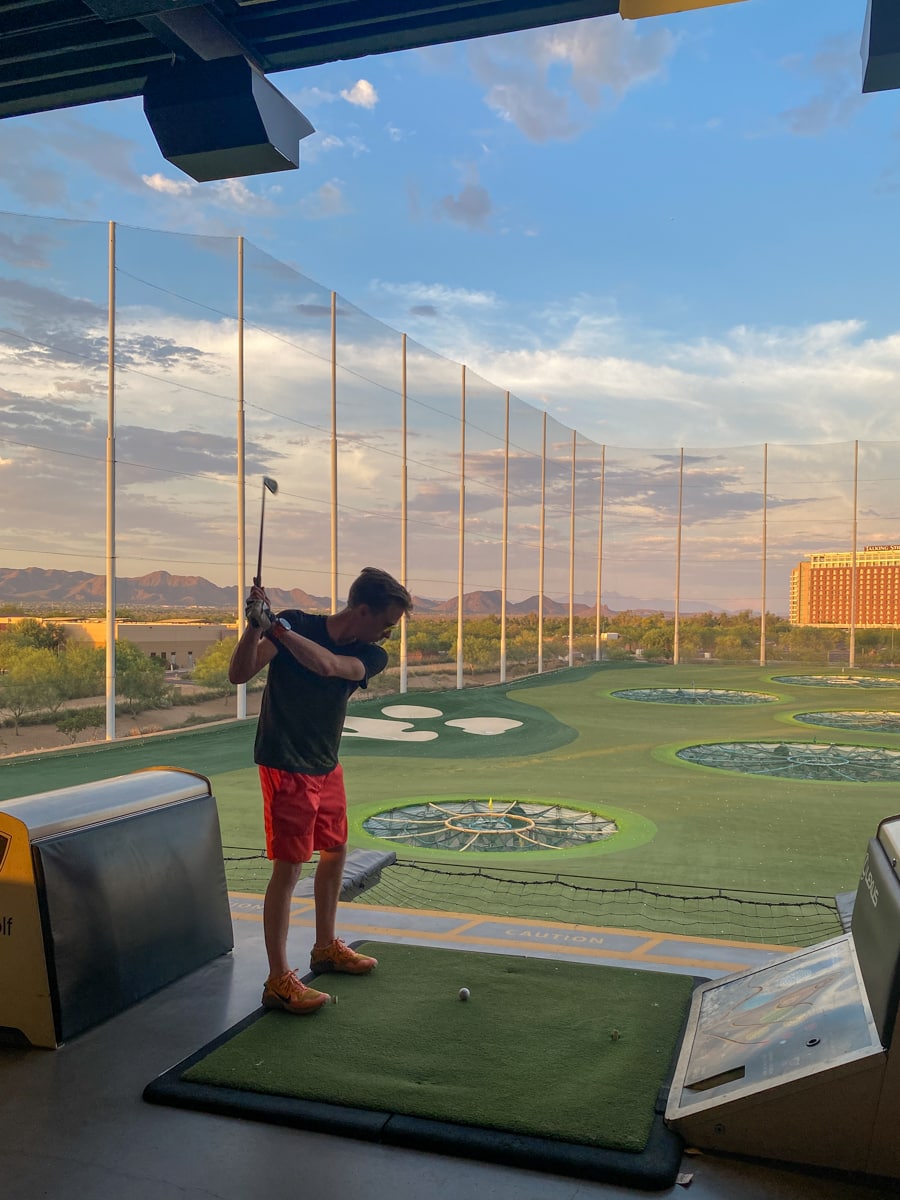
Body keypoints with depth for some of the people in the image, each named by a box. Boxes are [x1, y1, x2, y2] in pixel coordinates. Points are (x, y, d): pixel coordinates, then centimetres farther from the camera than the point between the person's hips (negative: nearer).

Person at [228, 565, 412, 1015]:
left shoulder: (371, 656, -5)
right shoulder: (295, 623, -14)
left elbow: (327, 665, -26)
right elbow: (239, 674, -21)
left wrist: (276, 627, -31)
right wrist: (256, 625, -35)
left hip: (327, 766, 7)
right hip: (285, 767, -6)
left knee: (335, 852, 18)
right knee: (289, 867, -7)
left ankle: (326, 947, 37)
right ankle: (278, 981, 3)